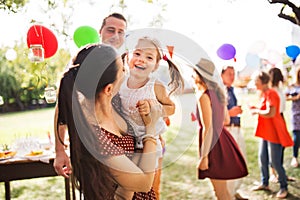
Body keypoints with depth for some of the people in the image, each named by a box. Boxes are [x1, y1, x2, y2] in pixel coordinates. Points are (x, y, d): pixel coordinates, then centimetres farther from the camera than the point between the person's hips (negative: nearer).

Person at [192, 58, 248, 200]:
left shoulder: (203, 96, -16)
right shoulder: (217, 92, 9)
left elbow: (208, 129, -20)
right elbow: (226, 120, 18)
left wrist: (204, 156, -19)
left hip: (214, 144, -9)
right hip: (222, 139, 9)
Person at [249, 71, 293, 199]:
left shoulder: (271, 93, -18)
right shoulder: (263, 94, 12)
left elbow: (270, 113, -27)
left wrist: (256, 111, -14)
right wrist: (255, 109, 4)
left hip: (274, 132, -9)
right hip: (266, 131, 10)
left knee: (275, 161, -4)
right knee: (262, 158, 12)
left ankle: (284, 187, 9)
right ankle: (265, 184, 25)